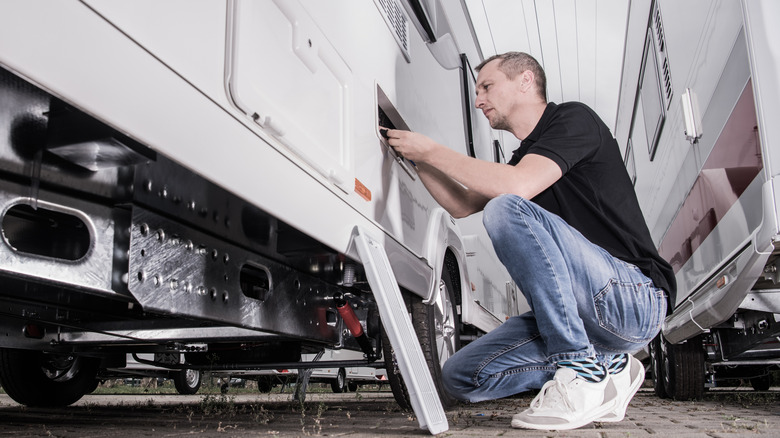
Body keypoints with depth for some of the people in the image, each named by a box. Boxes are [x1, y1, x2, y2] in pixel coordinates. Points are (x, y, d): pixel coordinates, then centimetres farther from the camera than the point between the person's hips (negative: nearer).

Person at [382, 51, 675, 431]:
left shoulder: (573, 118, -5)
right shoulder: (524, 156, 20)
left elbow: (516, 187, -23)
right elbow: (462, 204, 25)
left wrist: (433, 151, -12)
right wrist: (416, 157, 16)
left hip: (636, 297, -8)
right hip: (584, 318, 8)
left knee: (506, 209, -28)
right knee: (461, 376, -1)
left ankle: (581, 369, -21)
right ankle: (607, 368, 3)